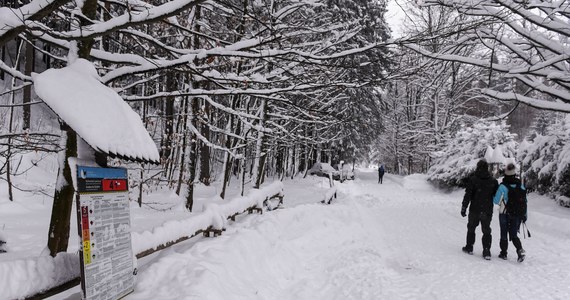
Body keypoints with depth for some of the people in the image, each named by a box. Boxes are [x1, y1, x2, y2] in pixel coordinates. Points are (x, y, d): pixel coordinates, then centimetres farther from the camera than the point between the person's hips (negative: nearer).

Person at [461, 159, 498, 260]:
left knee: (471, 228, 15)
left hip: (475, 210, -2)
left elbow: (468, 195, -10)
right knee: (486, 231, 9)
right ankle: (487, 252, 4)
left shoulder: (473, 179, -9)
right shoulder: (493, 181, 0)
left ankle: (469, 248, 21)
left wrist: (464, 208, -4)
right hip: (488, 211, 2)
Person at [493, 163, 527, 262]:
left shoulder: (503, 186, -16)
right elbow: (524, 201, 3)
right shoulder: (521, 185, -3)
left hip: (505, 214, -3)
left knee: (504, 234, 11)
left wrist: (493, 197, 11)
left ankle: (503, 253, 17)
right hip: (518, 215, 3)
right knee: (513, 235, 13)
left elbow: (496, 201, -11)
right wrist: (524, 215, 11)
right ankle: (520, 250, -8)